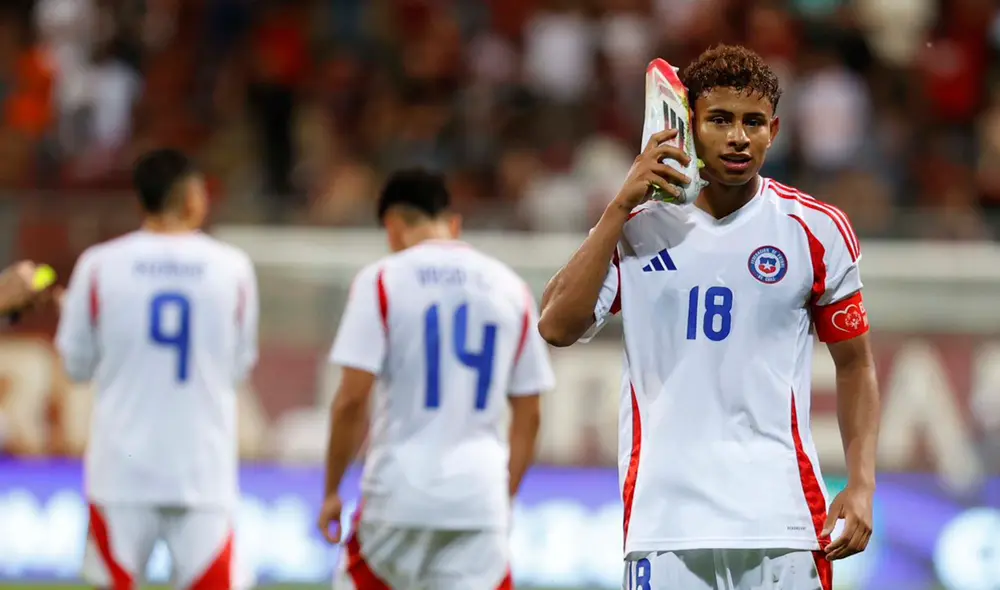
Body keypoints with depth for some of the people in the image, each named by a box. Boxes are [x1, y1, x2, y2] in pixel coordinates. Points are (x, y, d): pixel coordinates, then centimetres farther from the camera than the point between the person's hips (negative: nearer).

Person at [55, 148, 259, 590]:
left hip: (122, 467, 0)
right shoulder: (233, 268, 0)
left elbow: (77, 364, 7)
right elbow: (240, 366, 10)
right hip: (203, 470, 0)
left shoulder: (98, 266, -2)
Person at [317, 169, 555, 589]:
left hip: (399, 495, -2)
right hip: (479, 498, 2)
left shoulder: (381, 281, -2)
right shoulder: (511, 288, 10)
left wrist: (332, 489, 1)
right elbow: (528, 417, 12)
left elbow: (353, 401, -8)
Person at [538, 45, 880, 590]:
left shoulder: (817, 229, 5)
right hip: (666, 520, 0)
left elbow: (854, 363, 12)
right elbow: (557, 328, -6)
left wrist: (861, 485, -1)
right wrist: (622, 208, -9)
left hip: (783, 524, 0)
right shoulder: (637, 226, 6)